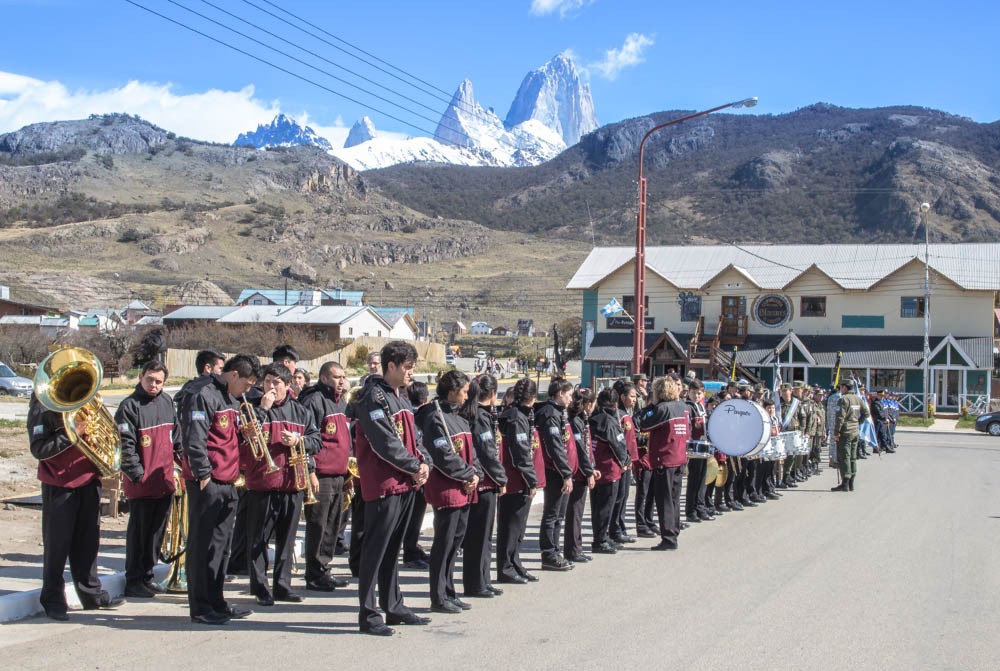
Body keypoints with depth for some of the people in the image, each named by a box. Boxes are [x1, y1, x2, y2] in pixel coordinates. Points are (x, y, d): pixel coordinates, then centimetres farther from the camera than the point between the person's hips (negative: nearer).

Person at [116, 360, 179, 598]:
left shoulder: (167, 402, 10)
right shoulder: (129, 406, -11)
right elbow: (125, 445, -14)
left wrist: (181, 458, 13)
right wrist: (137, 474, -17)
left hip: (165, 479, 6)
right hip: (141, 484, -6)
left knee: (156, 530, 14)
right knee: (139, 532, 2)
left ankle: (147, 576, 25)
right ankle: (134, 581, 11)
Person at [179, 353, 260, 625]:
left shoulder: (232, 400, 19)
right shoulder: (204, 396, -11)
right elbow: (194, 439, -17)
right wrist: (203, 475, -18)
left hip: (227, 484, 9)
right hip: (207, 484, -9)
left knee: (221, 546, 13)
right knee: (202, 546, -2)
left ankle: (216, 602, 21)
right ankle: (200, 608, 3)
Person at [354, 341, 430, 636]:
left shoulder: (401, 398, 17)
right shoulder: (374, 398, -14)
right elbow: (385, 442, -20)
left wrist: (422, 463, 0)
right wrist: (414, 467, -13)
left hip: (406, 484, 9)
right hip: (383, 485, -9)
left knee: (392, 549, 16)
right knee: (375, 550, -4)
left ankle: (394, 607, 25)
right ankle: (368, 615, 1)